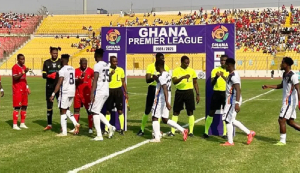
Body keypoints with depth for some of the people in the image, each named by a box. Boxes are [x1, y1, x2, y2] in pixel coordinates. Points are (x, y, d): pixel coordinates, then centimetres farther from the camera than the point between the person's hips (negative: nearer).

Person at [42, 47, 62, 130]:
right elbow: (44, 75, 5)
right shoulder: (46, 62, 7)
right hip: (49, 87, 2)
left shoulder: (61, 62, 3)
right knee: (49, 105, 9)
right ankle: (49, 124, 19)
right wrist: (49, 76, -15)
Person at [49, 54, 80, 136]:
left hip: (65, 92, -7)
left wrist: (53, 94, -20)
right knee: (67, 109, 22)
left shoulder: (62, 70, -13)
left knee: (63, 111, -1)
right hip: (72, 92, 7)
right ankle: (75, 124, 7)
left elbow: (59, 83, -20)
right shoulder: (72, 69, 10)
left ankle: (64, 132, -1)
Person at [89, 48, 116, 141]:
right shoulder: (107, 65, 13)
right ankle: (110, 126, 6)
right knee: (97, 111, 18)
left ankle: (99, 135, -4)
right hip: (106, 92, 8)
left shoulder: (97, 65, -12)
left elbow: (95, 80, -18)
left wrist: (92, 93, -19)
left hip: (99, 92, -8)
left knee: (95, 112, -1)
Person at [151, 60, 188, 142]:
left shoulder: (161, 76, -17)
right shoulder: (167, 74, 12)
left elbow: (165, 89, -24)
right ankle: (183, 130, 8)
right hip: (166, 100, 9)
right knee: (165, 119, 14)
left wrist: (167, 102, -28)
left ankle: (157, 138, 4)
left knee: (155, 118, 3)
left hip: (160, 99, -9)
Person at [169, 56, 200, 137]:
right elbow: (174, 82, -16)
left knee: (190, 112, 0)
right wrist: (182, 77, -32)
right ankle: (172, 131, 10)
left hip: (189, 92, 1)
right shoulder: (176, 71, -3)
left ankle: (191, 131, 7)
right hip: (179, 92, -1)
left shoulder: (191, 71, 4)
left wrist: (198, 94, 7)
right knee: (175, 112, 4)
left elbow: (195, 83, 11)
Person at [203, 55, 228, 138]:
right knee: (211, 112, 1)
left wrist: (224, 77, -28)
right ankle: (206, 132, 7)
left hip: (226, 93, 0)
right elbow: (212, 84, -5)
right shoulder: (215, 70, 4)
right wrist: (216, 77, -24)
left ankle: (225, 133, 12)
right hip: (216, 93, 0)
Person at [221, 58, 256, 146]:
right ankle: (249, 133, 18)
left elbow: (238, 90, -23)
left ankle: (230, 142, 4)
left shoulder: (234, 75, -17)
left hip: (233, 100, -10)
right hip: (231, 100, 10)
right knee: (231, 120, 14)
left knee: (228, 119, -3)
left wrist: (237, 103, -27)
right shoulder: (231, 75, 14)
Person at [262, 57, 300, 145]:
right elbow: (281, 86, 25)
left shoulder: (293, 76, -18)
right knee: (290, 121, 13)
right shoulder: (285, 74, 11)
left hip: (290, 101, -9)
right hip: (287, 101, 9)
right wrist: (268, 86, 19)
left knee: (281, 120, -6)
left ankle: (282, 141, 2)